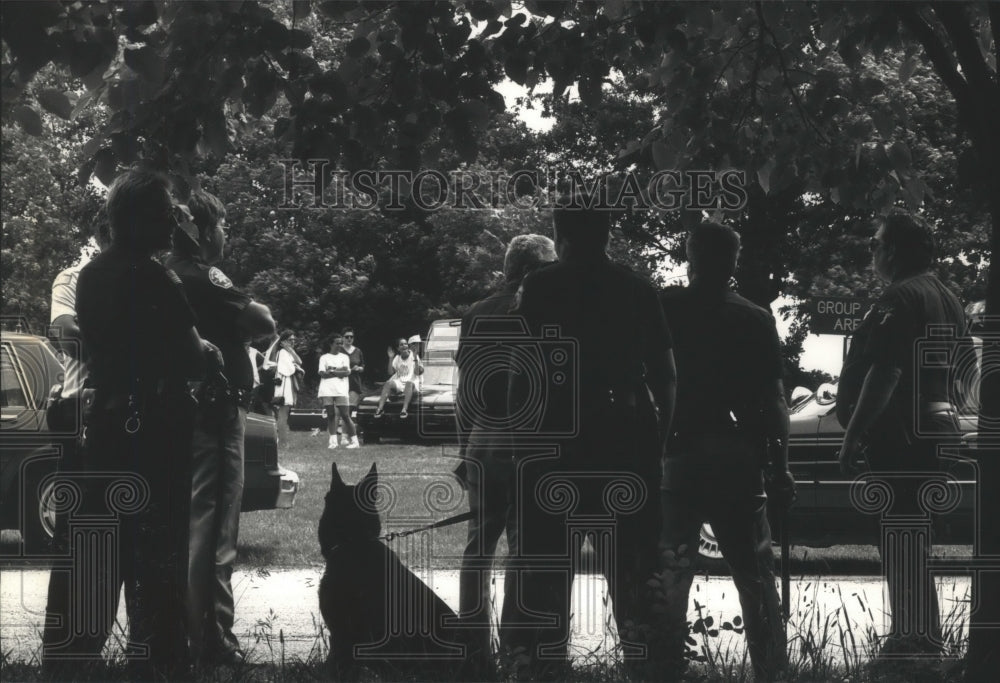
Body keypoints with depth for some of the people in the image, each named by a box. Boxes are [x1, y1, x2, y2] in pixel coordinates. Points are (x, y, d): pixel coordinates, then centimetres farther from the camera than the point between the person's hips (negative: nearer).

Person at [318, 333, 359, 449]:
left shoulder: (344, 357, 14)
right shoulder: (324, 358, 11)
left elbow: (347, 372, 0)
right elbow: (322, 374, -2)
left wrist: (332, 371, -6)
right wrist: (339, 371, -6)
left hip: (341, 391, 0)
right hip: (327, 390, 0)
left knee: (345, 415, -6)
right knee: (330, 415, -1)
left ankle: (354, 440, -4)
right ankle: (333, 440, 1)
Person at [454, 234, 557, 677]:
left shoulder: (476, 315, 6)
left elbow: (464, 391, 9)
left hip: (483, 444, 4)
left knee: (479, 545, 13)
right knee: (525, 550, -1)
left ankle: (474, 652, 14)